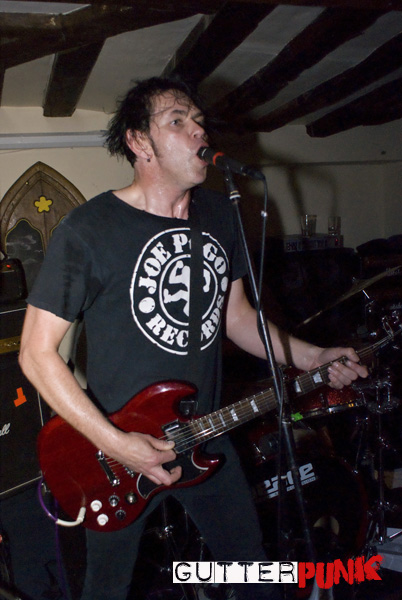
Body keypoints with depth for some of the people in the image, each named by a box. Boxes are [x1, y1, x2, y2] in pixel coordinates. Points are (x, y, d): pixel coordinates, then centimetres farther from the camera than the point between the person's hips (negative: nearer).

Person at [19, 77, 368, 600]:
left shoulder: (220, 214, 1)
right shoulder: (87, 230, -19)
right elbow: (37, 352, -17)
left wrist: (313, 358, -1)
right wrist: (113, 442, -23)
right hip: (116, 453, -4)